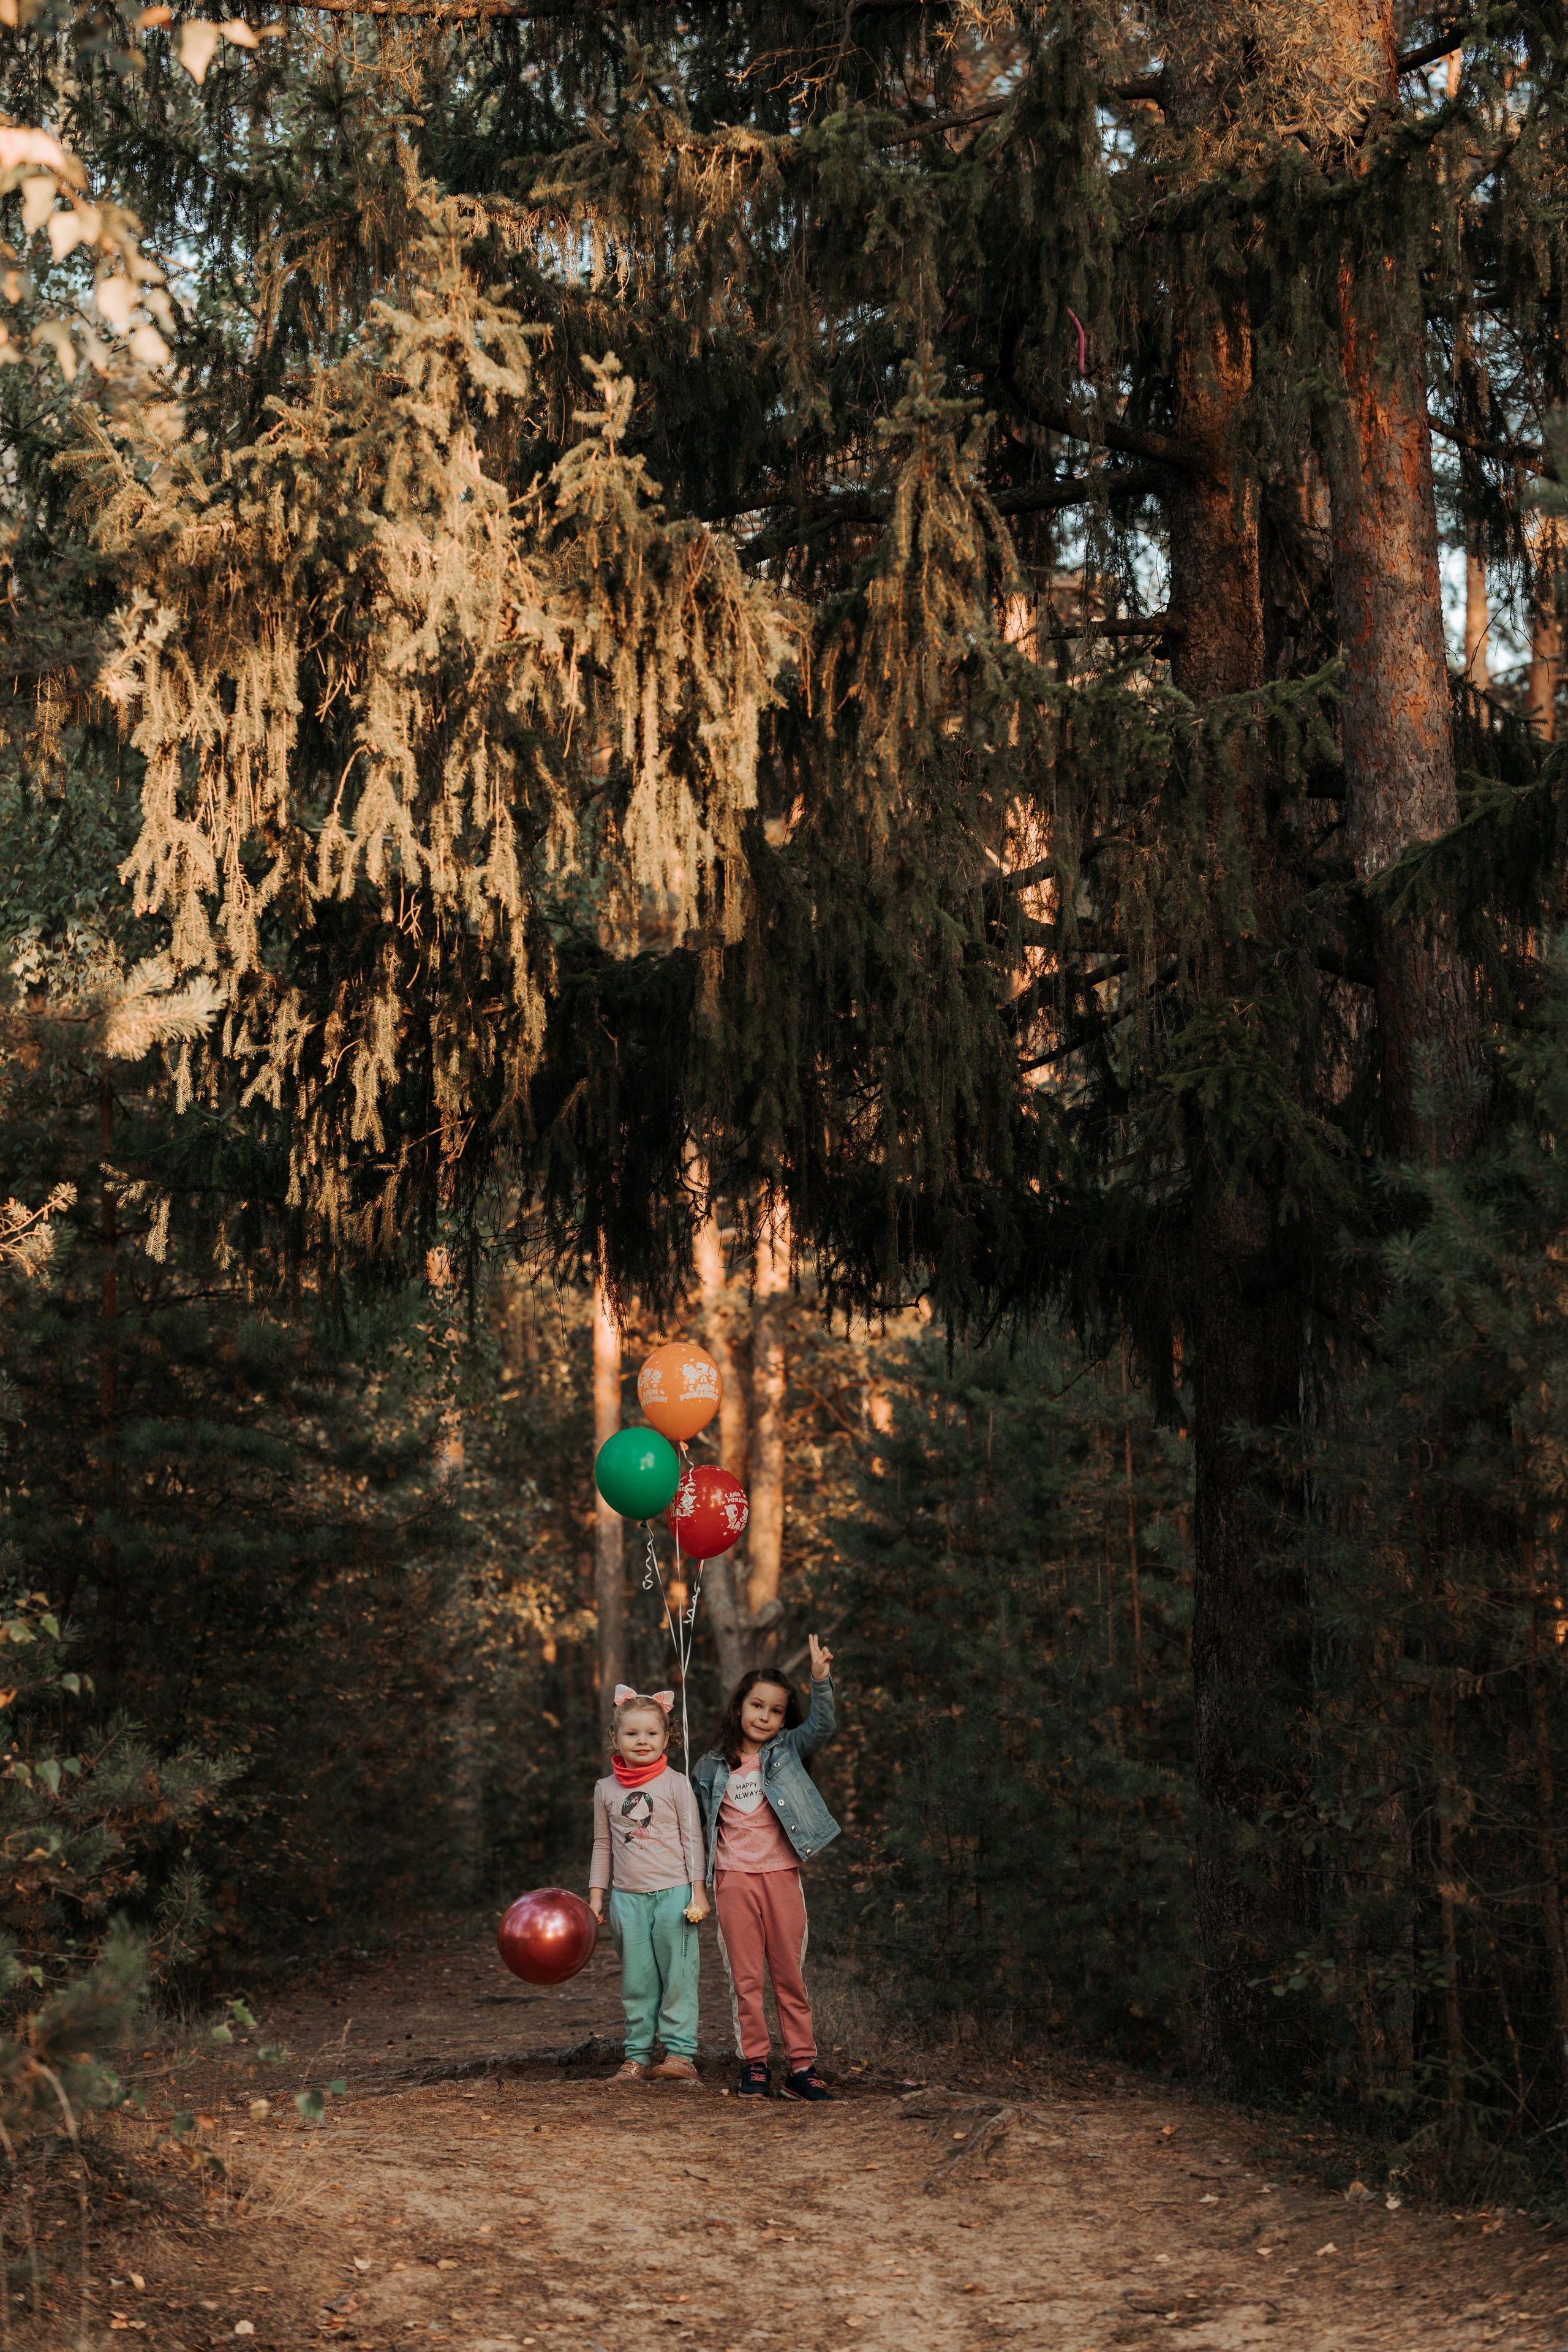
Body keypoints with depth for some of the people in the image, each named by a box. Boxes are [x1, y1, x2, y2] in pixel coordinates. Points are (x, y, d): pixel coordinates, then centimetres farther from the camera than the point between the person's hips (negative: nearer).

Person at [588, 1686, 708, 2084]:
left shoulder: (676, 1783, 0)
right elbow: (603, 1845, 15)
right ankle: (638, 2055, 12)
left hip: (673, 1893, -3)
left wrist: (698, 1892, -5)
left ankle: (680, 2052, 1)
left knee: (678, 1976, -3)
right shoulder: (606, 1789, 8)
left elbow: (692, 1838, 0)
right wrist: (596, 1896, 12)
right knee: (635, 1980, 5)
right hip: (627, 1897, 3)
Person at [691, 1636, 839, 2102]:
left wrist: (821, 1680, -26)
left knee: (790, 1974, 4)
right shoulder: (710, 1767, 7)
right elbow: (695, 1822, 17)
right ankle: (753, 2066, 9)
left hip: (781, 1874, 0)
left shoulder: (788, 1751, 5)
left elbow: (821, 1726, -12)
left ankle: (801, 2067, 8)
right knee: (746, 1978, 2)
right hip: (733, 1878, 0)